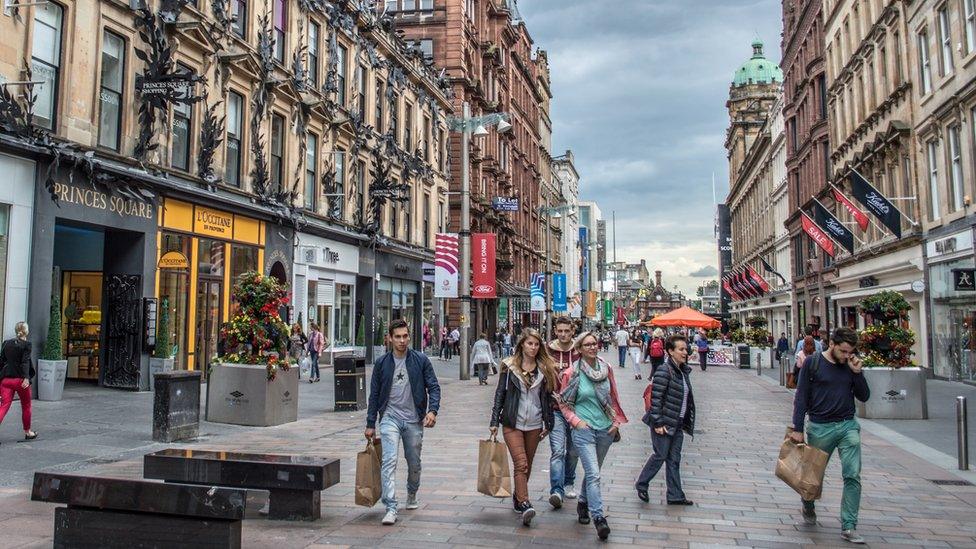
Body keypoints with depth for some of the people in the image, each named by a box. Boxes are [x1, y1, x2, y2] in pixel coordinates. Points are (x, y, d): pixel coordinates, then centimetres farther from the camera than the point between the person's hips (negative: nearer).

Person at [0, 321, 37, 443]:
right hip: (20, 379, -4)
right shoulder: (26, 344, -7)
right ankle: (27, 432, 25)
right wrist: (26, 378, -23)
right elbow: (25, 362, -16)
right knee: (26, 406, 13)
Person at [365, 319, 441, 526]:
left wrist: (432, 410, -18)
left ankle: (412, 495, 40)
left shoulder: (421, 360, -1)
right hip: (390, 417, 0)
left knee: (414, 463, 13)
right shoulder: (382, 363, 2)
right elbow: (374, 394, 7)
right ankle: (391, 508, -15)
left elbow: (433, 387, -1)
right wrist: (370, 424, 7)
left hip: (414, 419, 1)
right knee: (389, 461, -15)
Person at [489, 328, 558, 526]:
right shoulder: (509, 366, -2)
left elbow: (547, 398, 9)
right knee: (521, 463, -13)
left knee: (527, 465, 12)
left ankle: (518, 497, 31)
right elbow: (500, 393, 1)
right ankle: (525, 504, -18)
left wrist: (547, 423, 7)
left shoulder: (545, 369, 5)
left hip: (534, 424, 3)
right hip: (512, 422, -3)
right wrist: (495, 421, -2)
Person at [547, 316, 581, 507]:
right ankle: (556, 491, -15)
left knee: (573, 451, 15)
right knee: (557, 450, -13)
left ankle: (568, 483, 33)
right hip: (555, 408, -2)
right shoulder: (547, 352, 0)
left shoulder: (580, 352, 2)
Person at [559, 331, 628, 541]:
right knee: (593, 474, -13)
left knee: (592, 471, 18)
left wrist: (616, 421, 6)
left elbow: (613, 397, 13)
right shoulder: (572, 373, -9)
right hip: (584, 430, -4)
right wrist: (576, 421, -11)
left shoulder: (606, 368, 3)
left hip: (605, 429, 4)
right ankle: (598, 517, -9)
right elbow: (564, 403, 0)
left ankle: (583, 503, 39)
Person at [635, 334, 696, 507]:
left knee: (674, 459, 11)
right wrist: (658, 423, -20)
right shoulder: (664, 371, -17)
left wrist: (686, 422, 17)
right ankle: (641, 485, 20)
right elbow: (656, 398, -19)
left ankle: (675, 495, 19)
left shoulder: (683, 371, 9)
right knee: (660, 456, 1)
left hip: (678, 424, 8)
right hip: (664, 422, -8)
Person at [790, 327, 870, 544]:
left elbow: (864, 396, 6)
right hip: (819, 427, -2)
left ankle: (848, 526, -1)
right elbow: (801, 397, -5)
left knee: (853, 476, -7)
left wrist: (857, 372, -9)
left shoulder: (851, 364, 5)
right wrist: (798, 429, -8)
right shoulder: (813, 362, -5)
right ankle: (808, 509, 39)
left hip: (848, 426, 2)